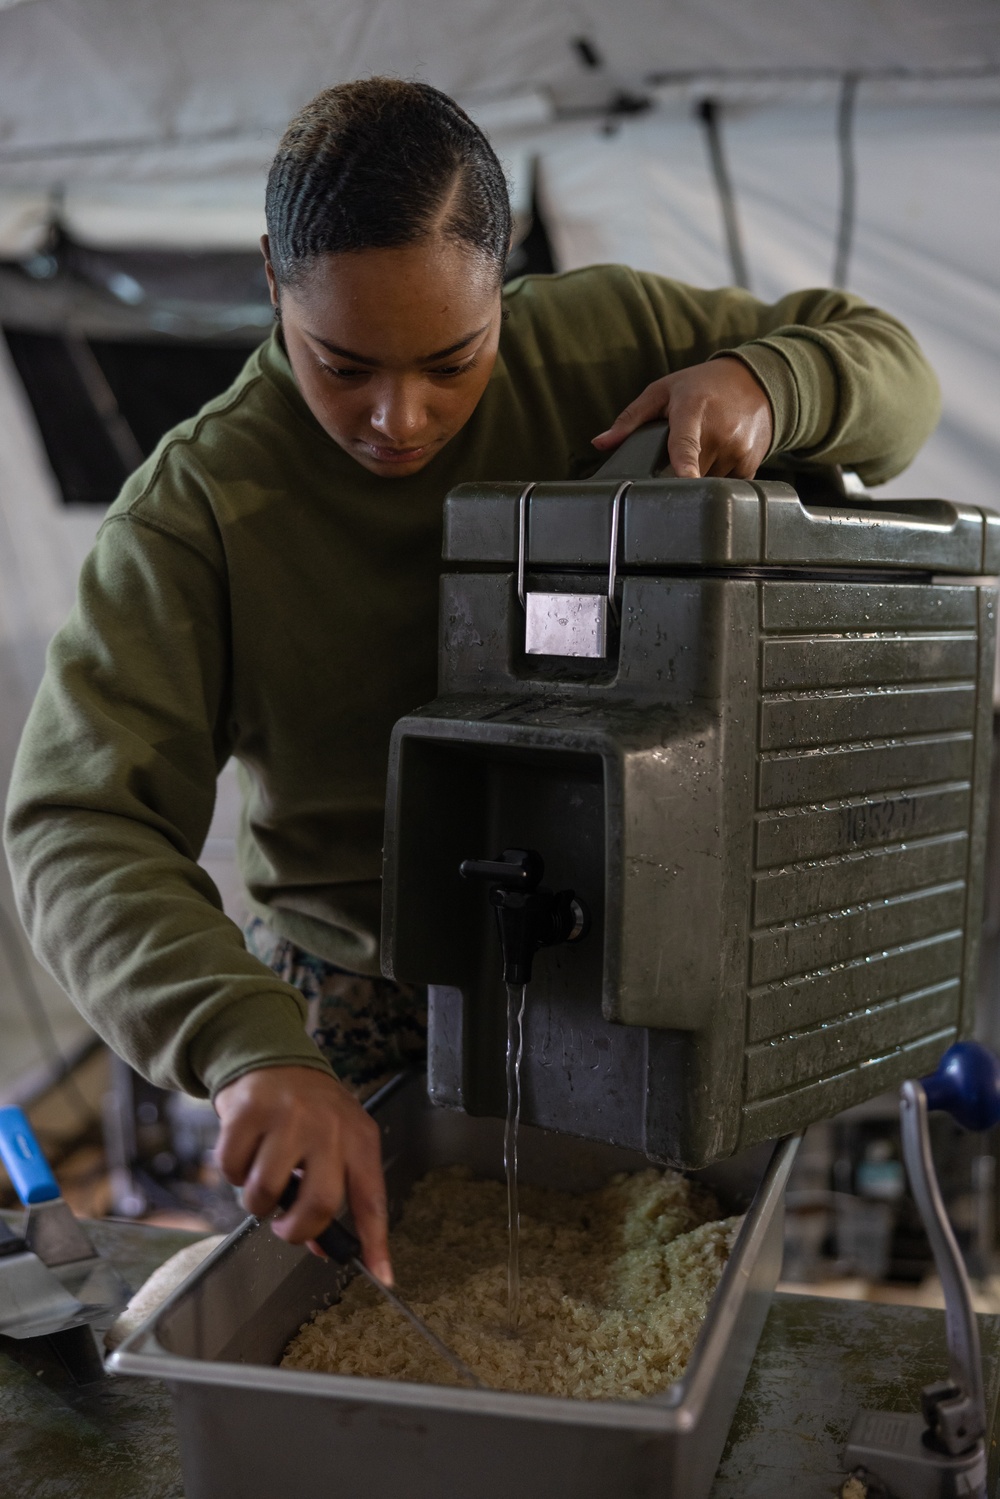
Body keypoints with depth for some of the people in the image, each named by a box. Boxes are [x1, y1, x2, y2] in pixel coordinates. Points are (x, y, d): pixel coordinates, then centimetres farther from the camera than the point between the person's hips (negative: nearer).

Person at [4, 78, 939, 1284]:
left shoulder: (606, 341, -6)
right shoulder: (199, 506, -16)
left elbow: (891, 368, 4)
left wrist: (762, 384, -20)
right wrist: (252, 1052, -41)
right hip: (357, 1015, -2)